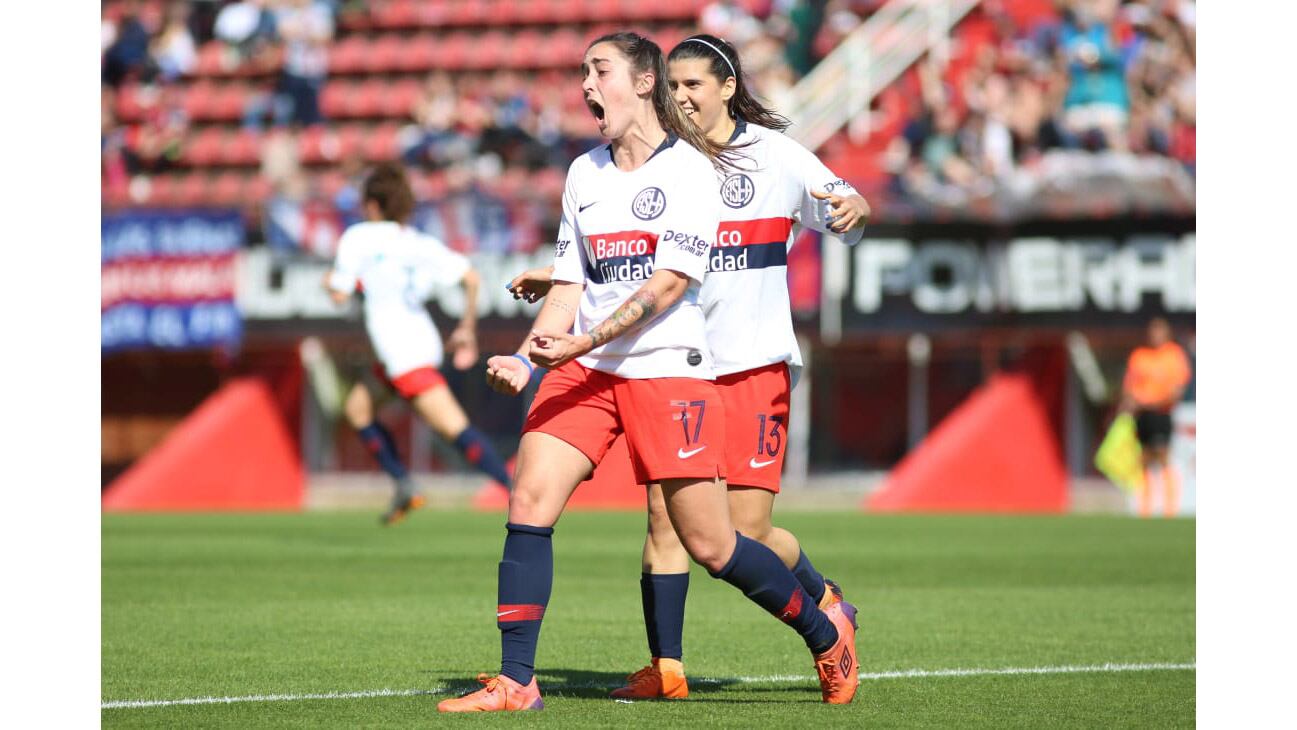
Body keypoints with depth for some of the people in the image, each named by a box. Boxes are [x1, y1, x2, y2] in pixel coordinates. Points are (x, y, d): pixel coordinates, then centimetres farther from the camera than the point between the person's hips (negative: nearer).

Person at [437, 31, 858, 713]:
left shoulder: (688, 168, -5)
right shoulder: (584, 173, 14)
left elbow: (673, 279, -14)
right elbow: (570, 282, 15)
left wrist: (588, 341, -22)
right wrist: (526, 357, -1)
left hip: (668, 368, -6)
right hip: (583, 369, 6)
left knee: (709, 545, -3)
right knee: (528, 504, -12)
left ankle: (827, 636, 19)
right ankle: (515, 682, -9)